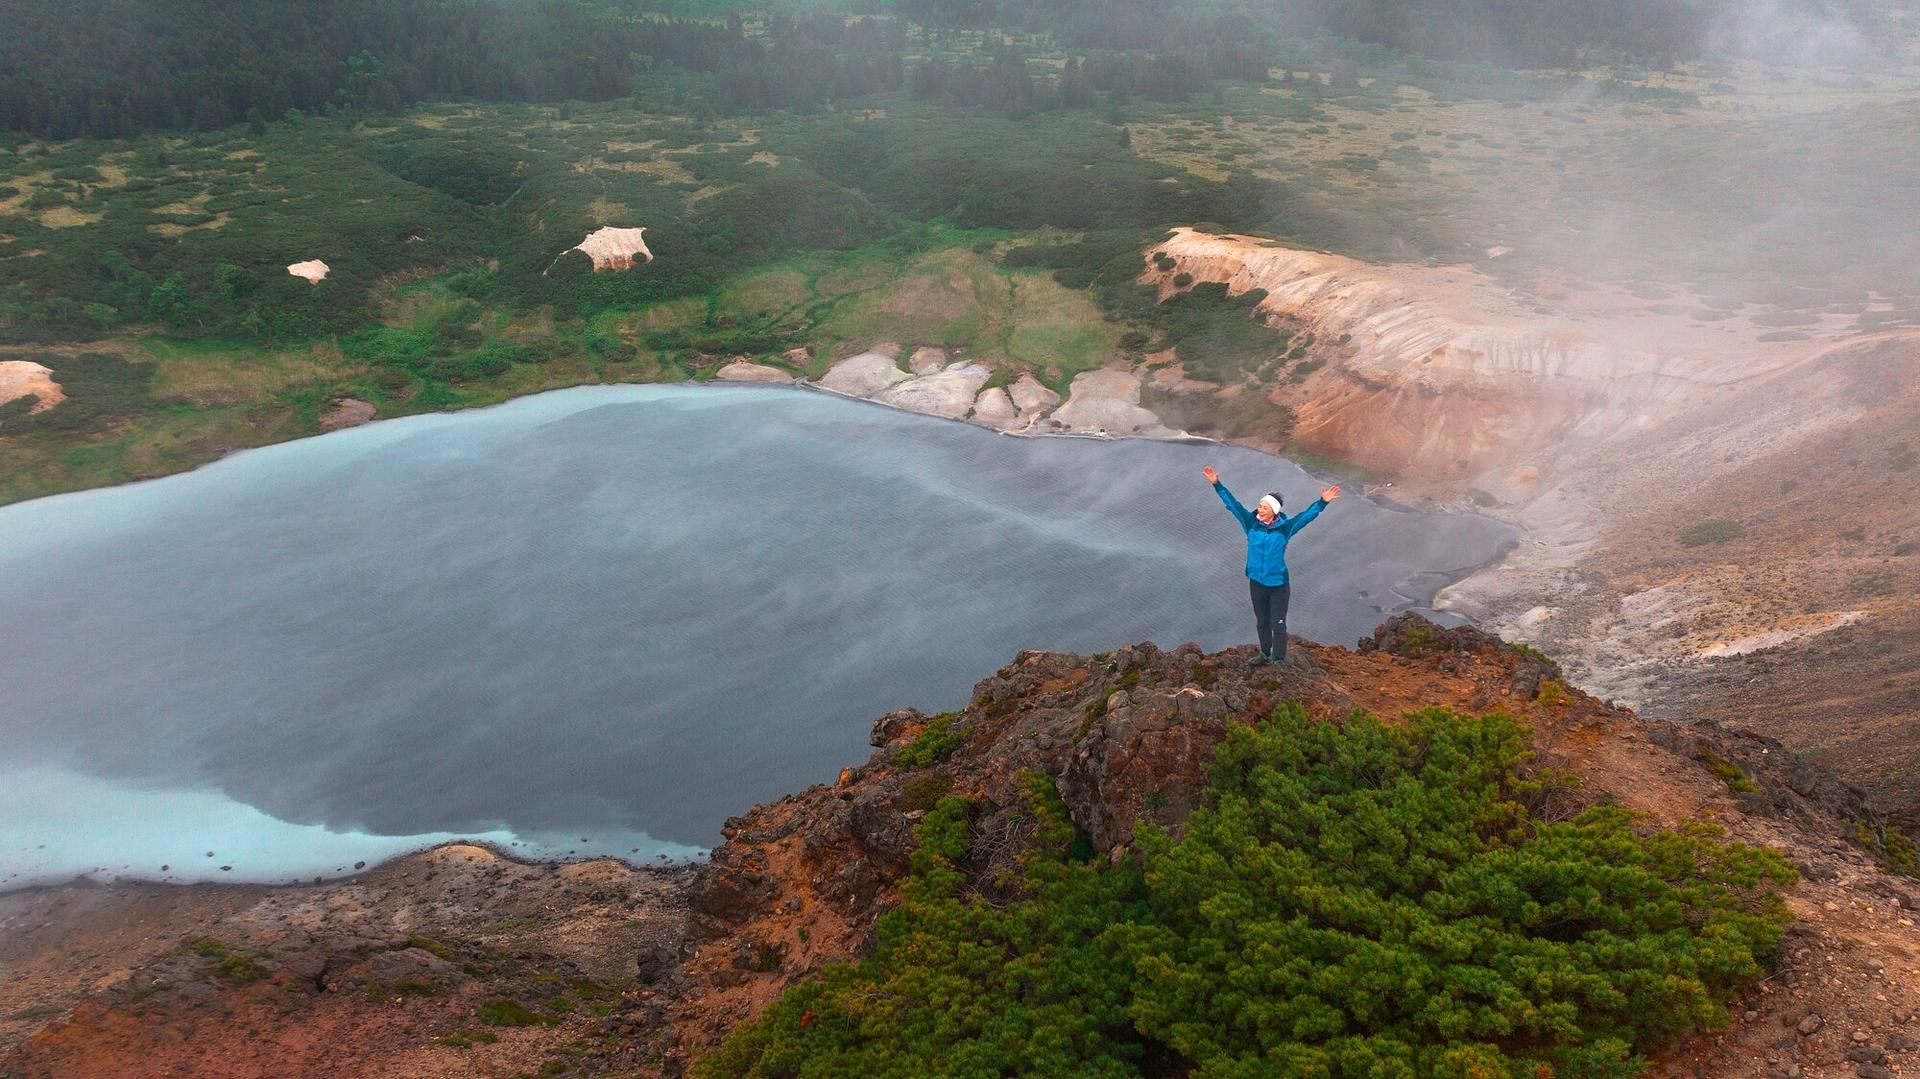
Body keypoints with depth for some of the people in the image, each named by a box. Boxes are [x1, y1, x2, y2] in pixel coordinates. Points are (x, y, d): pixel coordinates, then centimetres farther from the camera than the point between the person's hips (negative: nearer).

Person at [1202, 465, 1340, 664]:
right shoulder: (1251, 523, -7)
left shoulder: (1284, 528, -13)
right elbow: (1233, 504, -6)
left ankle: (1279, 660, 16)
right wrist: (1217, 485, -9)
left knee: (1278, 624, 3)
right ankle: (1265, 653, 40)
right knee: (1262, 622, 20)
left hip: (1278, 584, -3)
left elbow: (1307, 515, -18)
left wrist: (1323, 502, -30)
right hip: (1256, 582, 3)